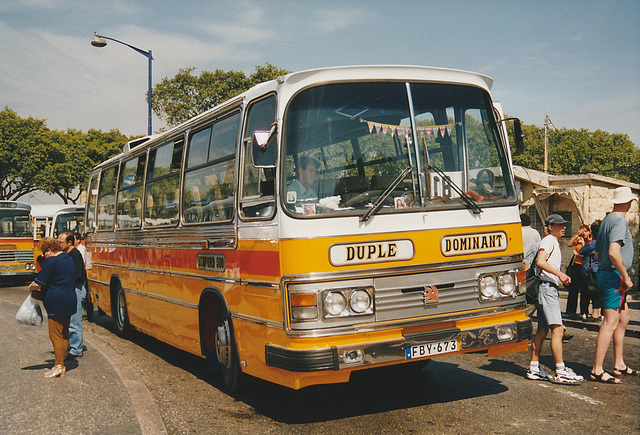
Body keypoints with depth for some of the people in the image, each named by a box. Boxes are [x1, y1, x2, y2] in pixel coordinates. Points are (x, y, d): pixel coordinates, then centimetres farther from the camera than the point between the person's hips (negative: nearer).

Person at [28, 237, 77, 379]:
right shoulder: (68, 259, 14)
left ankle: (58, 366, -3)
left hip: (56, 304, -9)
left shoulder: (51, 262, -14)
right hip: (69, 302, 9)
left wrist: (31, 287, 7)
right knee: (64, 334, 13)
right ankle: (61, 363, 19)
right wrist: (42, 287, 23)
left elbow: (38, 283, -15)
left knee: (56, 335, -4)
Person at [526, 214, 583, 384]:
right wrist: (559, 273, -22)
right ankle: (561, 372, -15)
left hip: (551, 289, 11)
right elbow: (540, 261, -24)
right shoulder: (548, 241, -7)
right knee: (557, 329, -14)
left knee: (542, 330, 10)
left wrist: (562, 277, 11)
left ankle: (534, 368, 14)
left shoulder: (555, 243, 24)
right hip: (546, 288, -11)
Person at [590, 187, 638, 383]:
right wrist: (626, 277, -18)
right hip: (613, 276, -10)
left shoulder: (607, 220, 14)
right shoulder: (620, 221, -15)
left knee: (623, 318, 18)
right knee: (611, 322, -9)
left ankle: (619, 364, 25)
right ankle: (597, 370, -7)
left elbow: (598, 252, 20)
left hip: (603, 273, 10)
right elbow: (613, 252, -27)